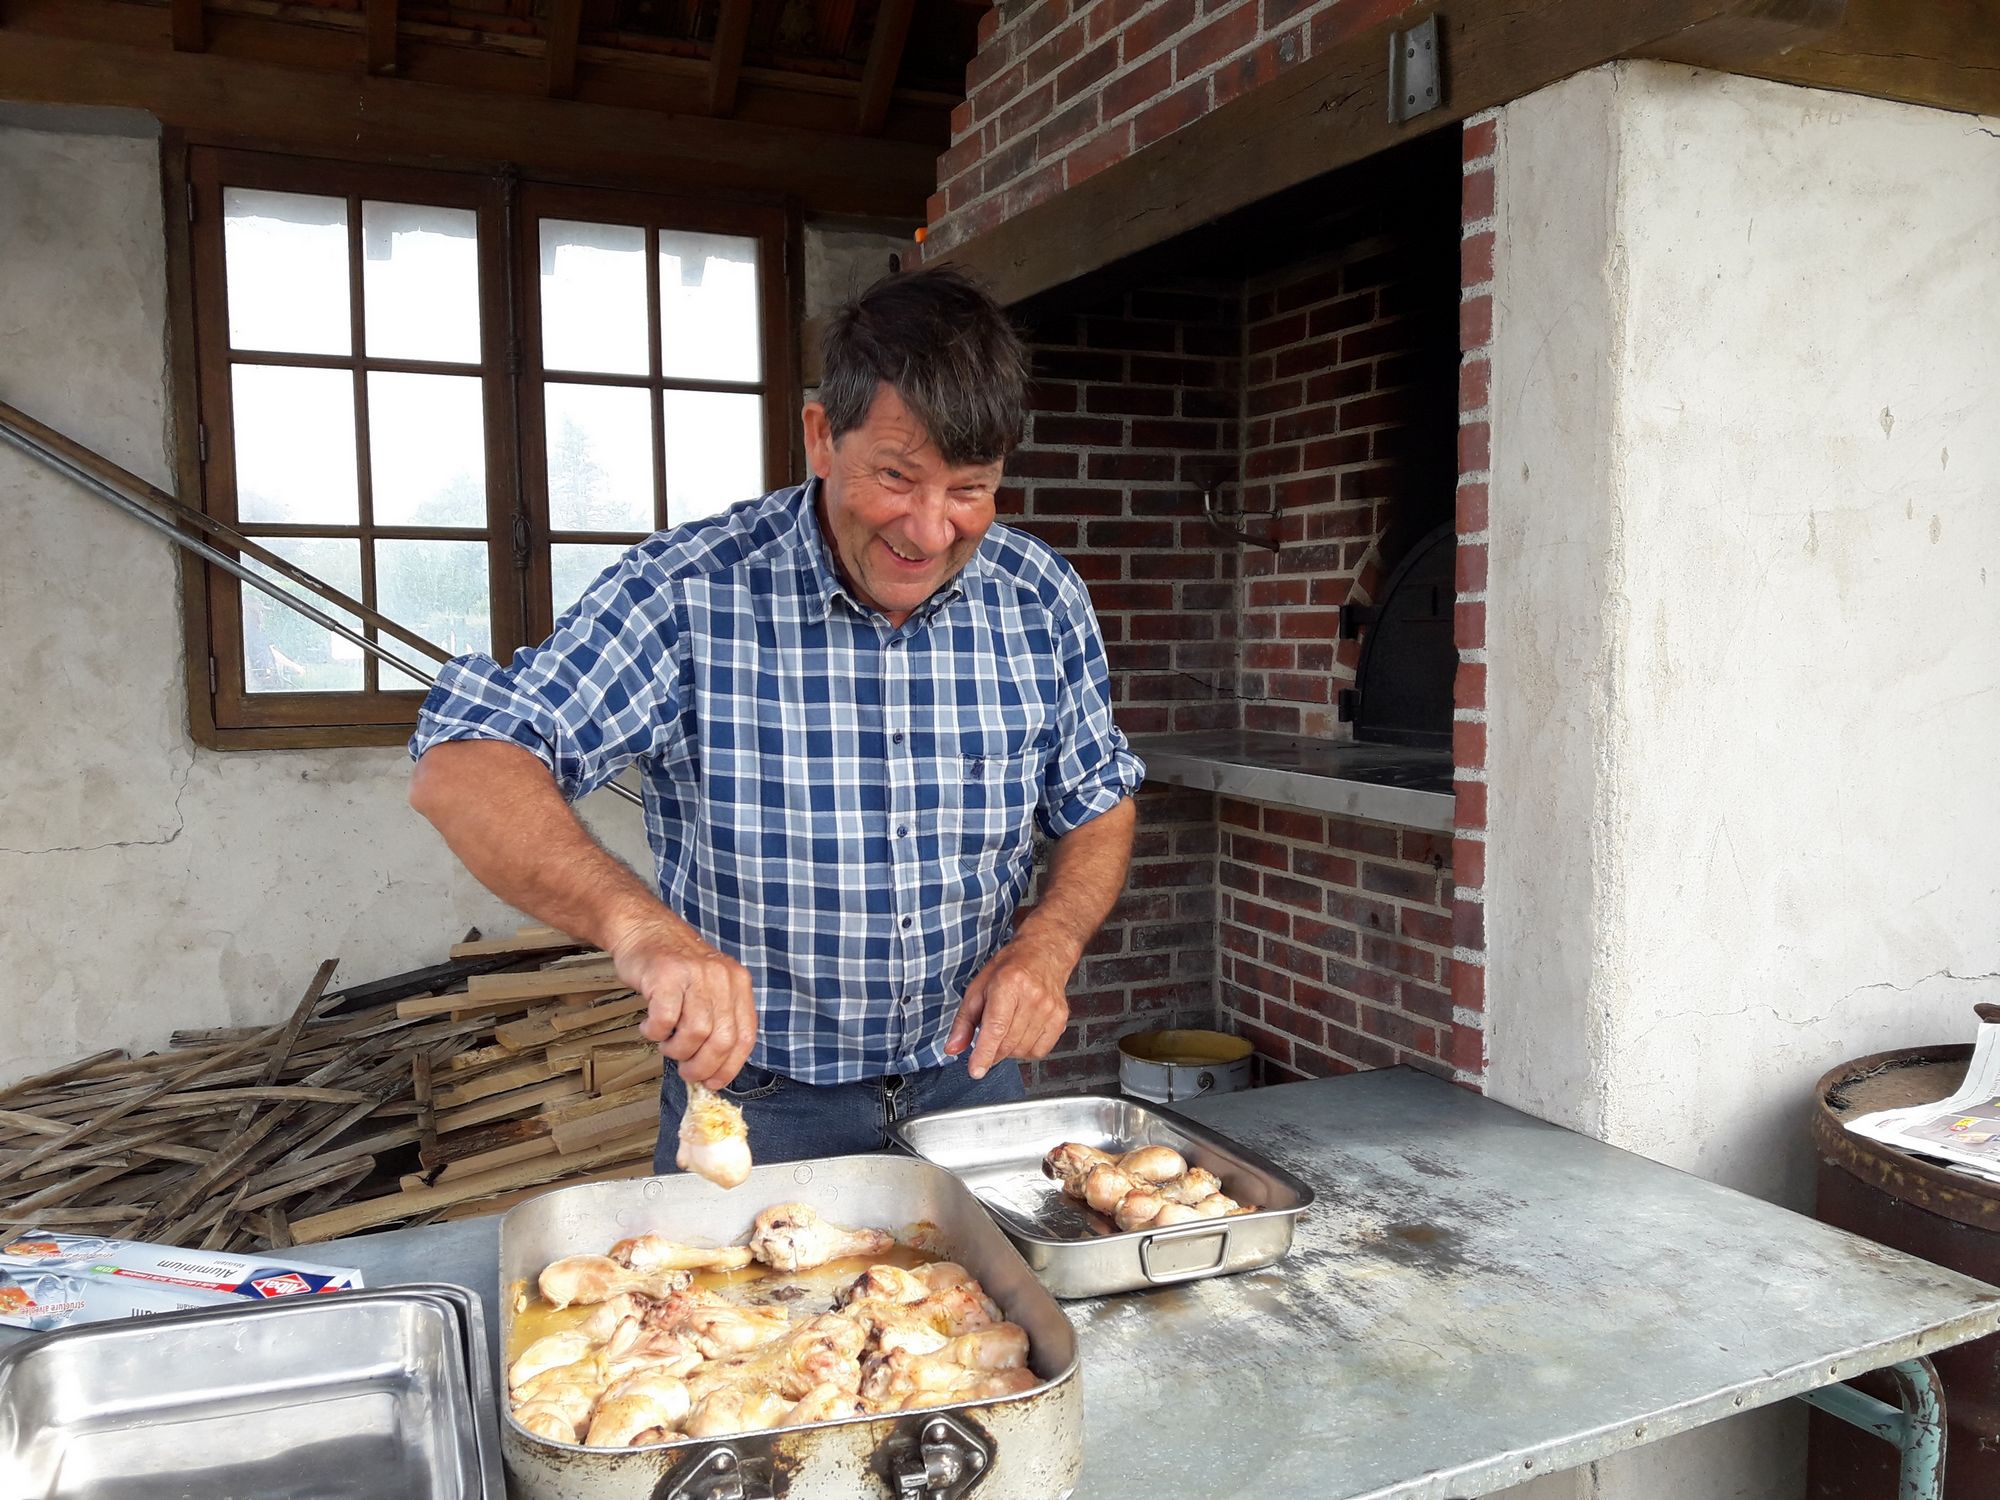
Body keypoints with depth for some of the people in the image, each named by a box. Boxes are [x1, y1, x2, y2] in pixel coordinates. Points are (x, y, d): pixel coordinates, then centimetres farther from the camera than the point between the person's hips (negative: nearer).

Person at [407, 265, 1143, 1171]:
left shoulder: (1041, 599, -8)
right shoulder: (686, 594, -19)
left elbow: (1099, 809, 4)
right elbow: (463, 766, -27)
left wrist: (1049, 941, -16)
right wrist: (634, 921, -45)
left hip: (967, 1085, 4)